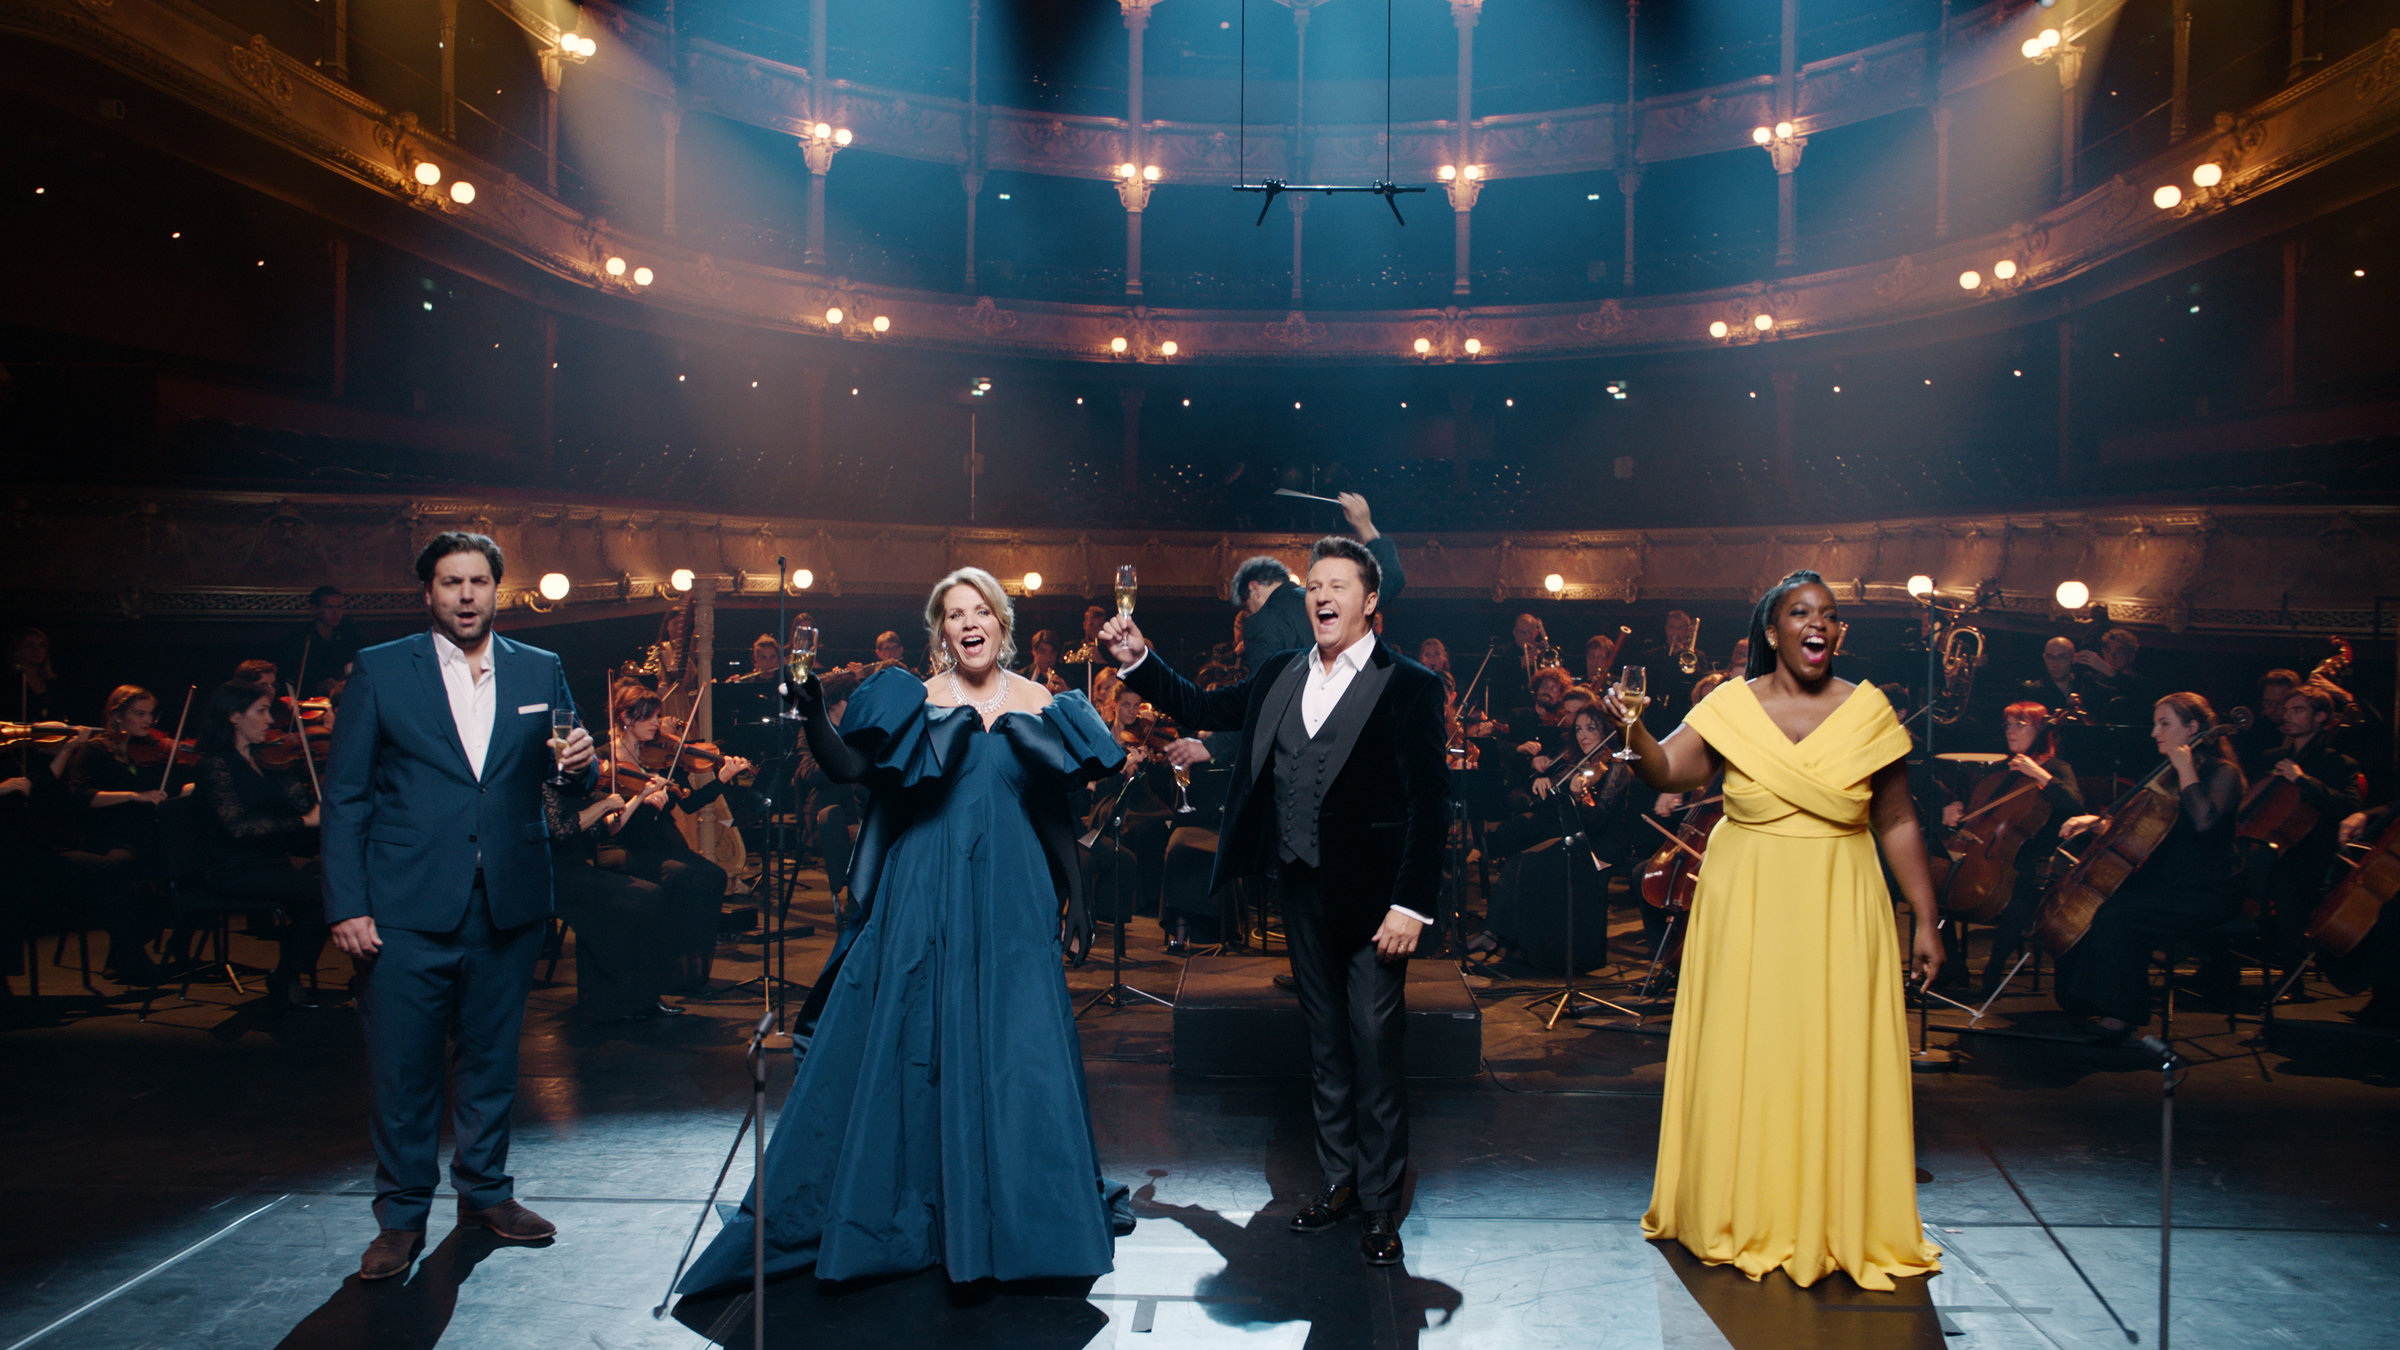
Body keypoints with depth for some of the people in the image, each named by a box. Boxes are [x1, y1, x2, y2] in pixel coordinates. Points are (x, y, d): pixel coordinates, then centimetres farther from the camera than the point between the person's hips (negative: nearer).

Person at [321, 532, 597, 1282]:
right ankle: (402, 1215, 18)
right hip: (406, 909, -2)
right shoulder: (380, 670, 2)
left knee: (492, 1058, 13)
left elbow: (568, 782, 11)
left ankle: (485, 1192, 29)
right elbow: (345, 794, 0)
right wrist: (345, 904, -7)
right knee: (400, 1068, 2)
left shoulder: (540, 672, 9)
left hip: (508, 904, 3)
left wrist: (579, 764, -15)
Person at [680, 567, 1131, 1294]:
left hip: (1012, 902, 1)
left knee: (1016, 1049, 3)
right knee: (911, 1044, 3)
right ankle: (906, 1206, 19)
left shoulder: (1039, 704, 7)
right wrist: (813, 712, -25)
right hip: (923, 899, -1)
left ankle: (1018, 1215, 18)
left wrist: (1075, 899, 8)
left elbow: (1055, 812, 10)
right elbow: (847, 767, -9)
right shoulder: (913, 702, 3)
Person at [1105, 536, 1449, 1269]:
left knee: (1375, 1046, 0)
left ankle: (1383, 1204, 13)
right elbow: (1199, 709, 18)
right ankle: (1340, 1179, 30)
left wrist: (1412, 905, -17)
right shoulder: (1278, 675, 9)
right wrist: (1137, 659, 7)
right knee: (1325, 1044, 15)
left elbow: (1430, 803, -12)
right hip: (1302, 890, 6)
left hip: (1373, 898, -5)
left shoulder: (1408, 686, -8)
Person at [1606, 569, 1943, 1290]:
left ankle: (1843, 1223, 20)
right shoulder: (1731, 706, -1)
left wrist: (1927, 921, 4)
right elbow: (1667, 773, -11)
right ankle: (1750, 1218, 22)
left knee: (1839, 1057, 4)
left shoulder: (1868, 710, 1)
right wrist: (1634, 731, -32)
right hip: (1745, 905, 0)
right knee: (1747, 1053, 6)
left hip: (1840, 907, 0)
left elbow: (1898, 824, 4)